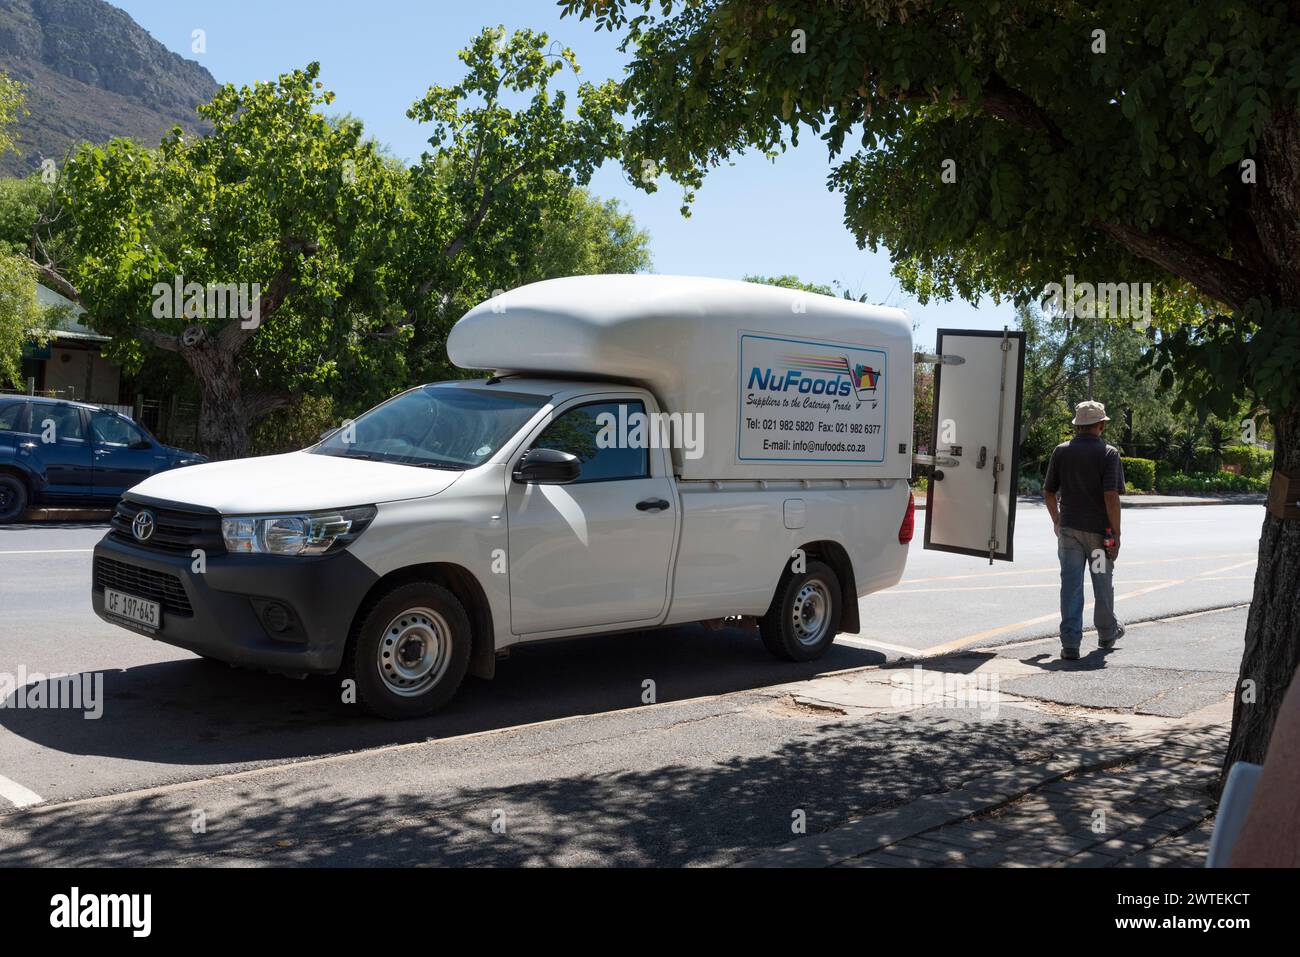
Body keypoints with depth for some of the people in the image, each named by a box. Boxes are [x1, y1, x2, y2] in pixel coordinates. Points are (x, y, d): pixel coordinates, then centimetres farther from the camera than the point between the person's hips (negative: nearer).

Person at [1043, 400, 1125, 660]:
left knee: (1071, 584, 1)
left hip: (1069, 528, 2)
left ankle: (1070, 643, -4)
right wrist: (1115, 533, -11)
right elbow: (1111, 496, -16)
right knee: (1103, 583, 16)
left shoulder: (1061, 451, 3)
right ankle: (1107, 633, 36)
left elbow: (1049, 492, 8)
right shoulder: (1109, 454, -8)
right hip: (1099, 529, -2)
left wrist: (1056, 521, 22)